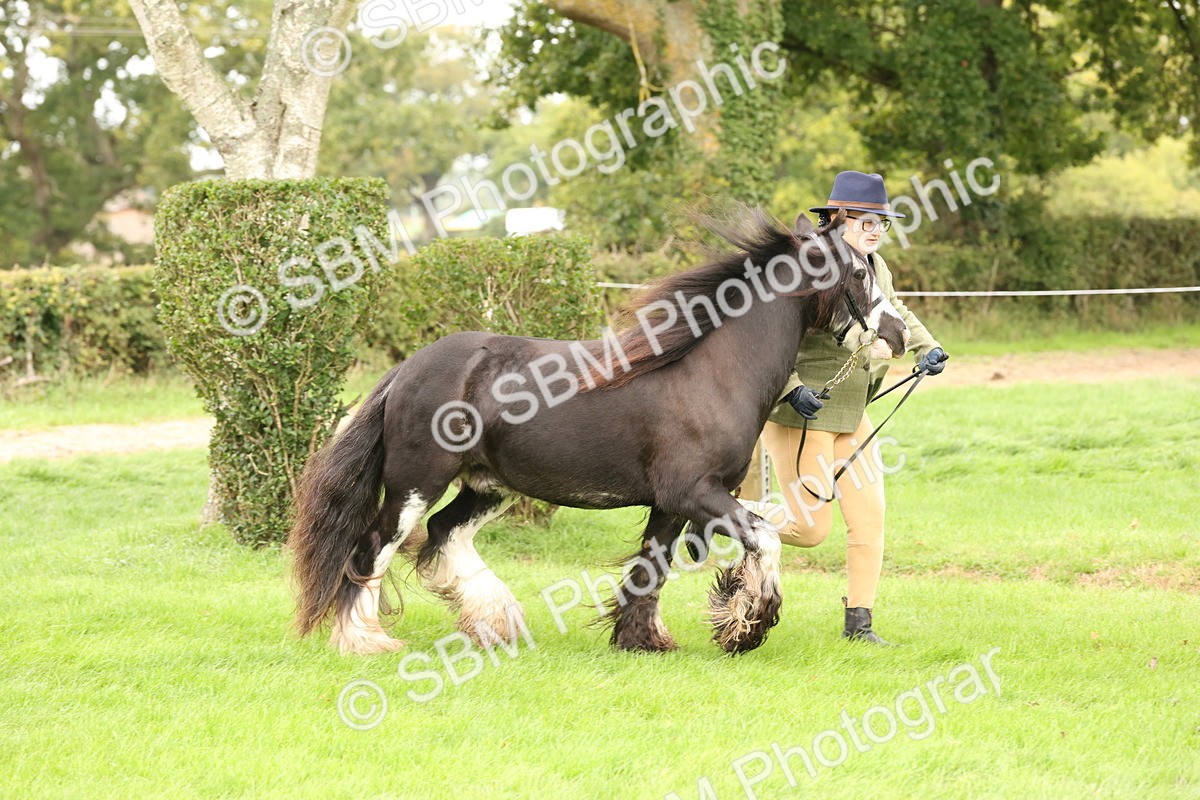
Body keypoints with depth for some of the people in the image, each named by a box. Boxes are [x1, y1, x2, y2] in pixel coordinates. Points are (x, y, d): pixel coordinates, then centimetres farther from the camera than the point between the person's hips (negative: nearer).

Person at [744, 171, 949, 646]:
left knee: (869, 514, 3)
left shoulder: (874, 268, 7)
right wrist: (791, 390, -28)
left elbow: (895, 314, 27)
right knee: (811, 528, -5)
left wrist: (926, 348, 10)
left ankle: (858, 623, 11)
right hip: (802, 415, -8)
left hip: (850, 415, 8)